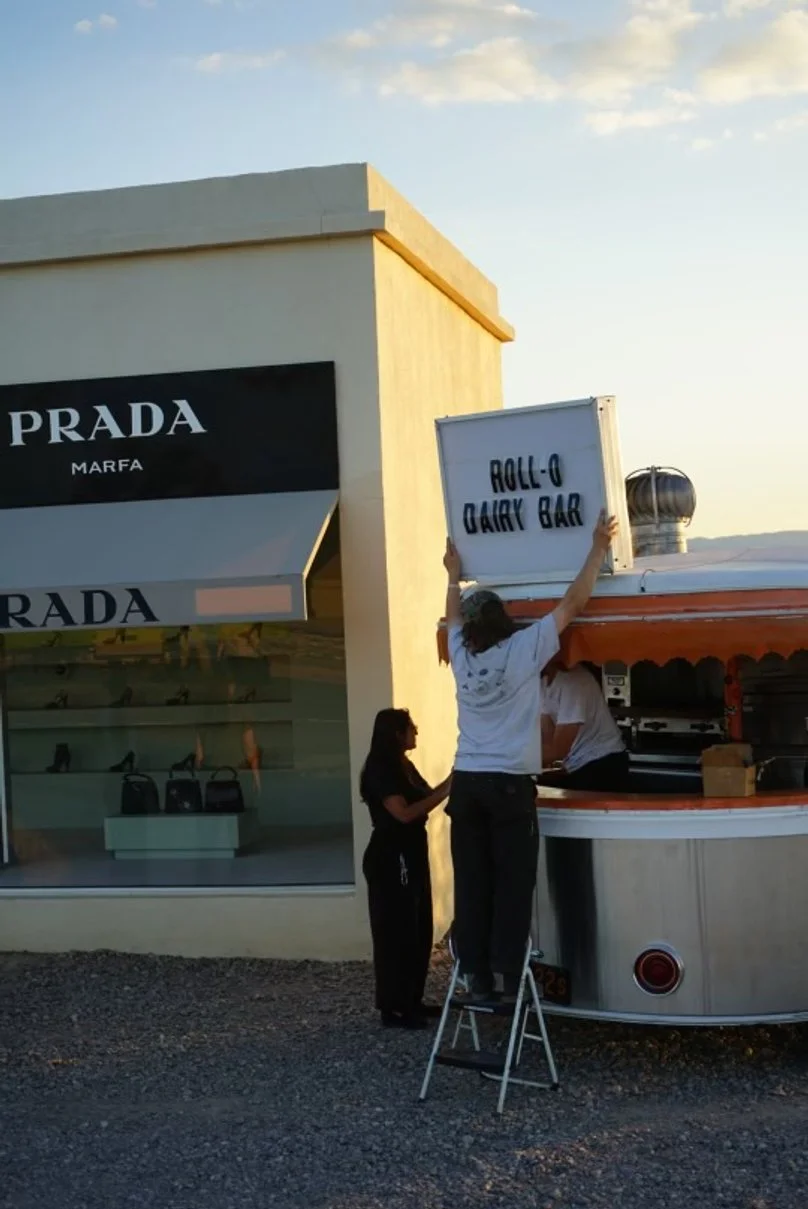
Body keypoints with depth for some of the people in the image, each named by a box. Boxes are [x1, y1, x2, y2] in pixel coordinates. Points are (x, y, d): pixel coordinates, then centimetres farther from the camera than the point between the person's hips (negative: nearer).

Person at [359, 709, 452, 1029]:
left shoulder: (403, 765, 13)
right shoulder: (380, 769, -16)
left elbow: (424, 798, 14)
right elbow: (404, 813, -23)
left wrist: (449, 784, 2)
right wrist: (445, 791, -21)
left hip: (411, 855, 10)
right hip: (390, 859, -10)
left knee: (418, 931, 13)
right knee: (395, 932, -4)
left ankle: (412, 1001, 23)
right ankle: (393, 1008, 2)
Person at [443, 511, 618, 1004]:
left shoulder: (462, 654, 6)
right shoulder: (524, 649, -6)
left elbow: (454, 615, 29)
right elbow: (574, 602, -2)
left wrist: (454, 573, 45)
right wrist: (599, 548, 7)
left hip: (466, 782, 4)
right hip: (509, 784, -4)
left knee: (472, 884, 3)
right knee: (513, 884, -2)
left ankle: (478, 978, 5)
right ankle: (511, 979, -3)